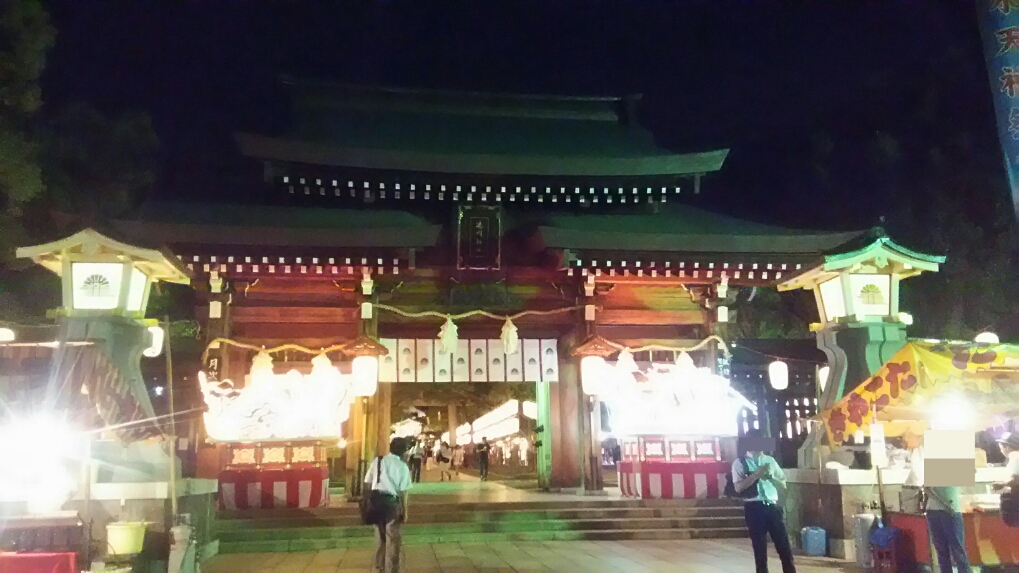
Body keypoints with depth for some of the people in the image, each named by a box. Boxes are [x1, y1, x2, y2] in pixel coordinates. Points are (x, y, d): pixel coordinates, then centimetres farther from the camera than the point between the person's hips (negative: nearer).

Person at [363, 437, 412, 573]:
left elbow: (368, 483, 4)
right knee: (393, 539, 9)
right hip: (392, 503, -4)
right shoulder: (402, 467, -8)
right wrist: (404, 512, -3)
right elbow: (402, 492, -10)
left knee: (380, 536, 20)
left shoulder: (377, 461, 3)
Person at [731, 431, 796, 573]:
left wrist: (771, 476, -8)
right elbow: (739, 487, -11)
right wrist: (756, 474, -18)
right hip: (754, 508, -3)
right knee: (760, 549, 4)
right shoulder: (740, 462, 0)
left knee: (784, 546, 3)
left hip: (773, 507, 4)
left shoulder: (770, 460, 13)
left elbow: (783, 484, 12)